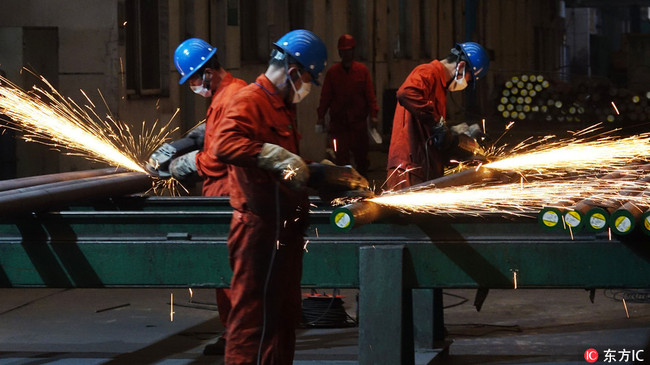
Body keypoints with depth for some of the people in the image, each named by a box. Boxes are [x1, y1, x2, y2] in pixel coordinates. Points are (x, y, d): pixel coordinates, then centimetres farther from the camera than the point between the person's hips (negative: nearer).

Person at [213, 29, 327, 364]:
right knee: (253, 314, -6)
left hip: (284, 229, 10)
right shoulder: (249, 101, -13)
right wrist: (278, 157, -36)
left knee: (285, 313, 17)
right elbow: (225, 144, -33)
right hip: (259, 227, -10)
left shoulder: (282, 106, 19)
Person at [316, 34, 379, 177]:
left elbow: (370, 94, 2)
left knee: (361, 153, 7)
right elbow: (325, 96, 5)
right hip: (338, 121, 0)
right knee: (341, 155, -2)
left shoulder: (362, 70, 4)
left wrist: (373, 114, -7)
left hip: (358, 120, 0)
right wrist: (321, 116, -1)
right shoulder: (332, 72, 5)